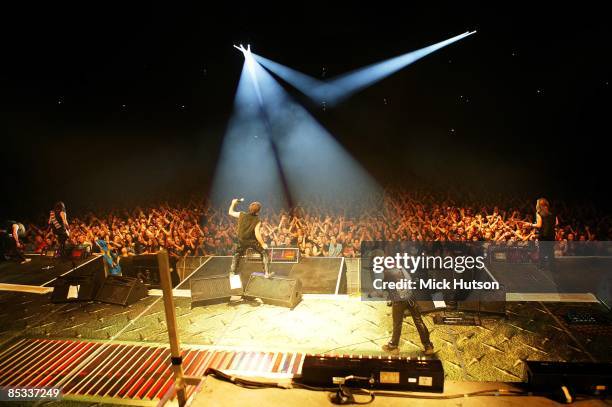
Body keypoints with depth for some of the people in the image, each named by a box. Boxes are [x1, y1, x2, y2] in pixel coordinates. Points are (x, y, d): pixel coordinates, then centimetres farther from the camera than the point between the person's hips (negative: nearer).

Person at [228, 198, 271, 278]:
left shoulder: (241, 215, -11)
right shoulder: (257, 221, -19)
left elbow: (230, 212, 3)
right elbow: (257, 234, -26)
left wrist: (233, 203, 18)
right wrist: (263, 244, -16)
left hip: (242, 241, 3)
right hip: (253, 241, -3)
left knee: (236, 255, 25)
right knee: (265, 254, 14)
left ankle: (232, 273, 23)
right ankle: (266, 273, 9)